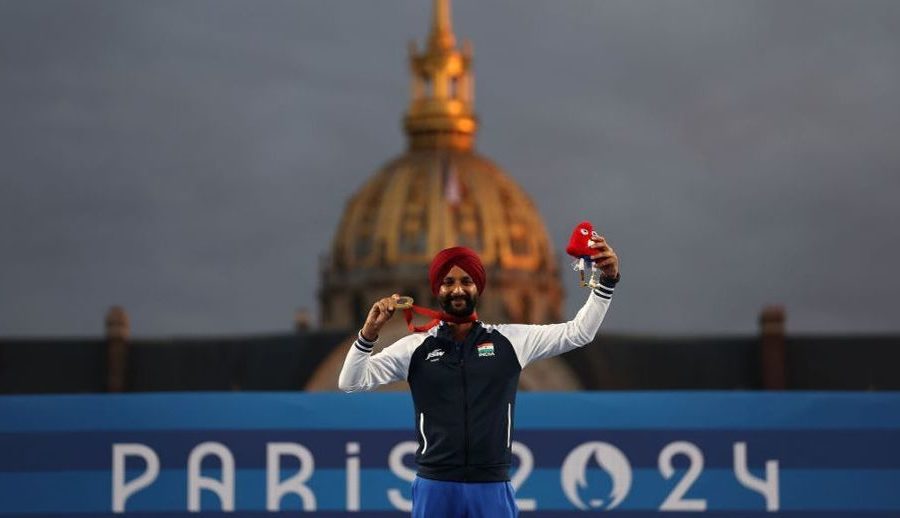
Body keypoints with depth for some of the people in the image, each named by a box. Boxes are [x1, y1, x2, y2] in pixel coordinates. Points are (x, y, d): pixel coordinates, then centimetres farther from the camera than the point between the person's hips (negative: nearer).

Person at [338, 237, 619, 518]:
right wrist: (369, 332, -13)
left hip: (493, 489, 0)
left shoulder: (511, 340, 6)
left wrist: (607, 282, -5)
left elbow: (578, 332, 7)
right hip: (435, 487, 0)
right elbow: (351, 382, 3)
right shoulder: (415, 348, 5)